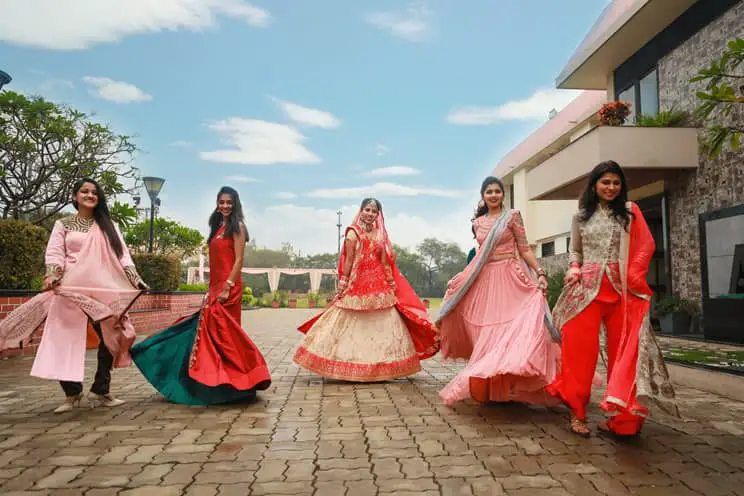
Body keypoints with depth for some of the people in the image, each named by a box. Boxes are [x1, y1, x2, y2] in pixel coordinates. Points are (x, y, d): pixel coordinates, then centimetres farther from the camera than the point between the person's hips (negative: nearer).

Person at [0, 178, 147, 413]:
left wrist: (135, 279, -5)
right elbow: (54, 253, 1)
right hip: (71, 289, -2)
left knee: (110, 338, -1)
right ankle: (72, 394, 8)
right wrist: (52, 275, -18)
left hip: (104, 290, 2)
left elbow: (122, 254, 8)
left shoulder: (108, 226, 16)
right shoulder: (63, 224, 11)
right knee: (66, 340, -4)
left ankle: (100, 391, 10)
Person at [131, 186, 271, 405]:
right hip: (215, 287, 8)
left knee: (224, 332, -7)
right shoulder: (218, 227, 20)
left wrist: (227, 287, -19)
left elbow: (239, 260, -12)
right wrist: (211, 288, 16)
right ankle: (216, 382, 17)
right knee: (212, 332, 9)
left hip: (228, 286, -8)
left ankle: (230, 384, 0)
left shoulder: (237, 226, -3)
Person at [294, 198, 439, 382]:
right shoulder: (353, 233, -4)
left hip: (379, 287, 5)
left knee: (381, 325, 7)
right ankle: (350, 367, 13)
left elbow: (386, 262, 10)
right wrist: (343, 284, -8)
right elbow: (348, 260, -6)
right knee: (353, 326, 3)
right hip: (357, 285, -5)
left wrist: (392, 284, 6)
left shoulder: (380, 234, 9)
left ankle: (378, 367, 17)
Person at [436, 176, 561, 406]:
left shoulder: (512, 216, 1)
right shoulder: (478, 222, 12)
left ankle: (507, 385, -4)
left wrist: (540, 273, -11)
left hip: (509, 278, -4)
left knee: (510, 328, -11)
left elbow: (524, 249, 0)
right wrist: (459, 280, 15)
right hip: (485, 280, 4)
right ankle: (489, 386, 15)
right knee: (487, 332, 5)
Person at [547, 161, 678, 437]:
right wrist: (574, 268, -2)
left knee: (623, 351, 2)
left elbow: (646, 246, 4)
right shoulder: (581, 217, 11)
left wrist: (632, 276, -7)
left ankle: (621, 416, 10)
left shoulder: (630, 211, 8)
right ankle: (577, 413, 6)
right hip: (587, 287, 1)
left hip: (622, 288, 0)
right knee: (581, 349, -2)